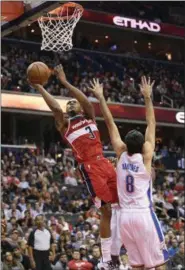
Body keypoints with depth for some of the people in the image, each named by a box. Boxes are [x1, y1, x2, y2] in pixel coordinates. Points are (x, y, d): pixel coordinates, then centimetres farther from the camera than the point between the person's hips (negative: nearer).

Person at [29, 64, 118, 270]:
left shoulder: (89, 117, 16)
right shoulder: (64, 125, 8)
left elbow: (87, 101, -3)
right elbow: (56, 108, -11)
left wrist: (64, 82, -6)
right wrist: (39, 87, -9)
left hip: (104, 163, 4)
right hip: (89, 168, -4)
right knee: (106, 210, -8)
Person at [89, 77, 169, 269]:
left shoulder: (121, 154, 2)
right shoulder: (145, 156, -5)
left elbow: (110, 123, 5)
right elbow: (151, 123, 1)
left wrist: (100, 97, 9)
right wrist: (147, 97, 6)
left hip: (125, 217, 4)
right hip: (144, 215, -4)